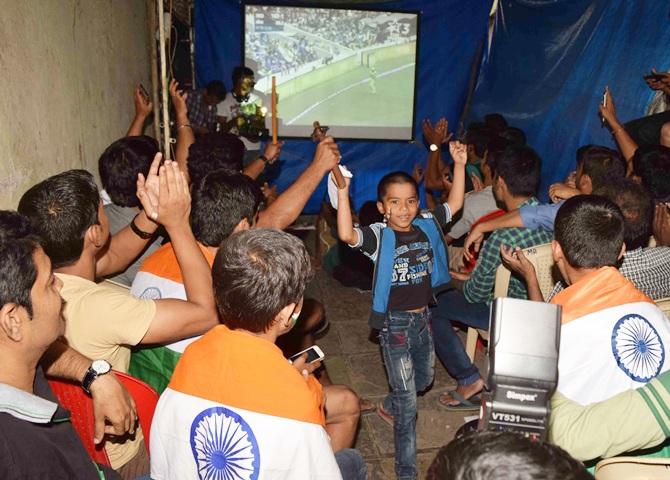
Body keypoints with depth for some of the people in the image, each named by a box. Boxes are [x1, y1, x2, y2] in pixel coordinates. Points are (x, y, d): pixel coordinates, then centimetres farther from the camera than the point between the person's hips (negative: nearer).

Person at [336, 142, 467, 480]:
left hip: (423, 317, 6)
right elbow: (347, 235, -35)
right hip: (394, 322, -6)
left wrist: (459, 165, 1)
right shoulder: (379, 236, -16)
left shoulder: (427, 225, 0)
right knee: (408, 399, -2)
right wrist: (343, 192, -41)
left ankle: (388, 408, 57)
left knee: (424, 379, 27)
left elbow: (455, 203, 10)